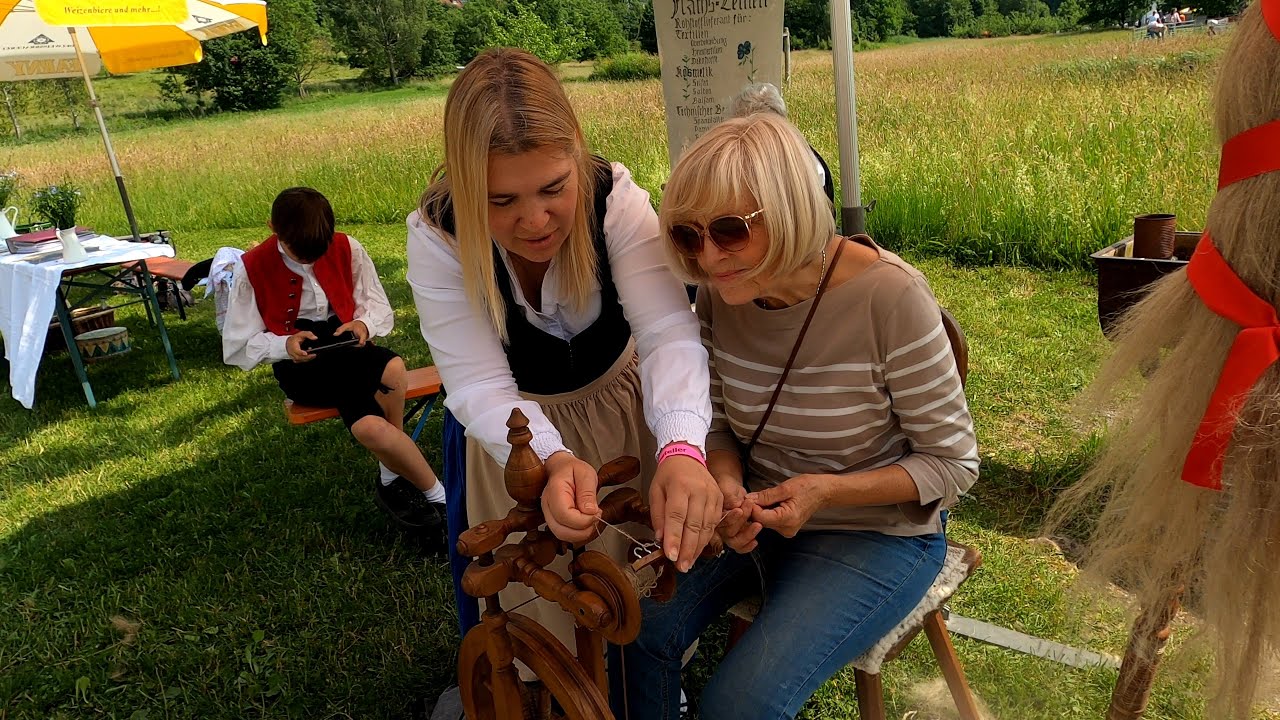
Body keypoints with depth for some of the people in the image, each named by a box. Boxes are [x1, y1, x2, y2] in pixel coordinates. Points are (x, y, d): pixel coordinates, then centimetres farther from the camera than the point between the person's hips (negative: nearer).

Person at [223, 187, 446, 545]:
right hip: (299, 366, -2)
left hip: (347, 344, 3)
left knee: (394, 369, -36)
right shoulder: (252, 268, -3)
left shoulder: (347, 250, 0)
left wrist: (363, 324, -14)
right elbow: (237, 347, 1)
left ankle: (392, 480, -14)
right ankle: (437, 496, -16)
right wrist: (284, 345, -19)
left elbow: (379, 307, 10)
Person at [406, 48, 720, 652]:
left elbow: (668, 331, -39)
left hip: (617, 399, 1)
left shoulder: (615, 200, -30)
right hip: (509, 424, -1)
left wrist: (681, 450, -59)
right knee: (531, 596, 12)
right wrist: (552, 461, -55)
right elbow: (480, 385, -33)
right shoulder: (437, 237, -29)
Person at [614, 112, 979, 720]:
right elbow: (719, 424, 5)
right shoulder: (721, 293, -10)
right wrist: (726, 483, -18)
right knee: (643, 625, -18)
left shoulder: (890, 299, -25)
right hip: (757, 512, 5)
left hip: (876, 532, -4)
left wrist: (825, 490, -26)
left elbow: (953, 463, -14)